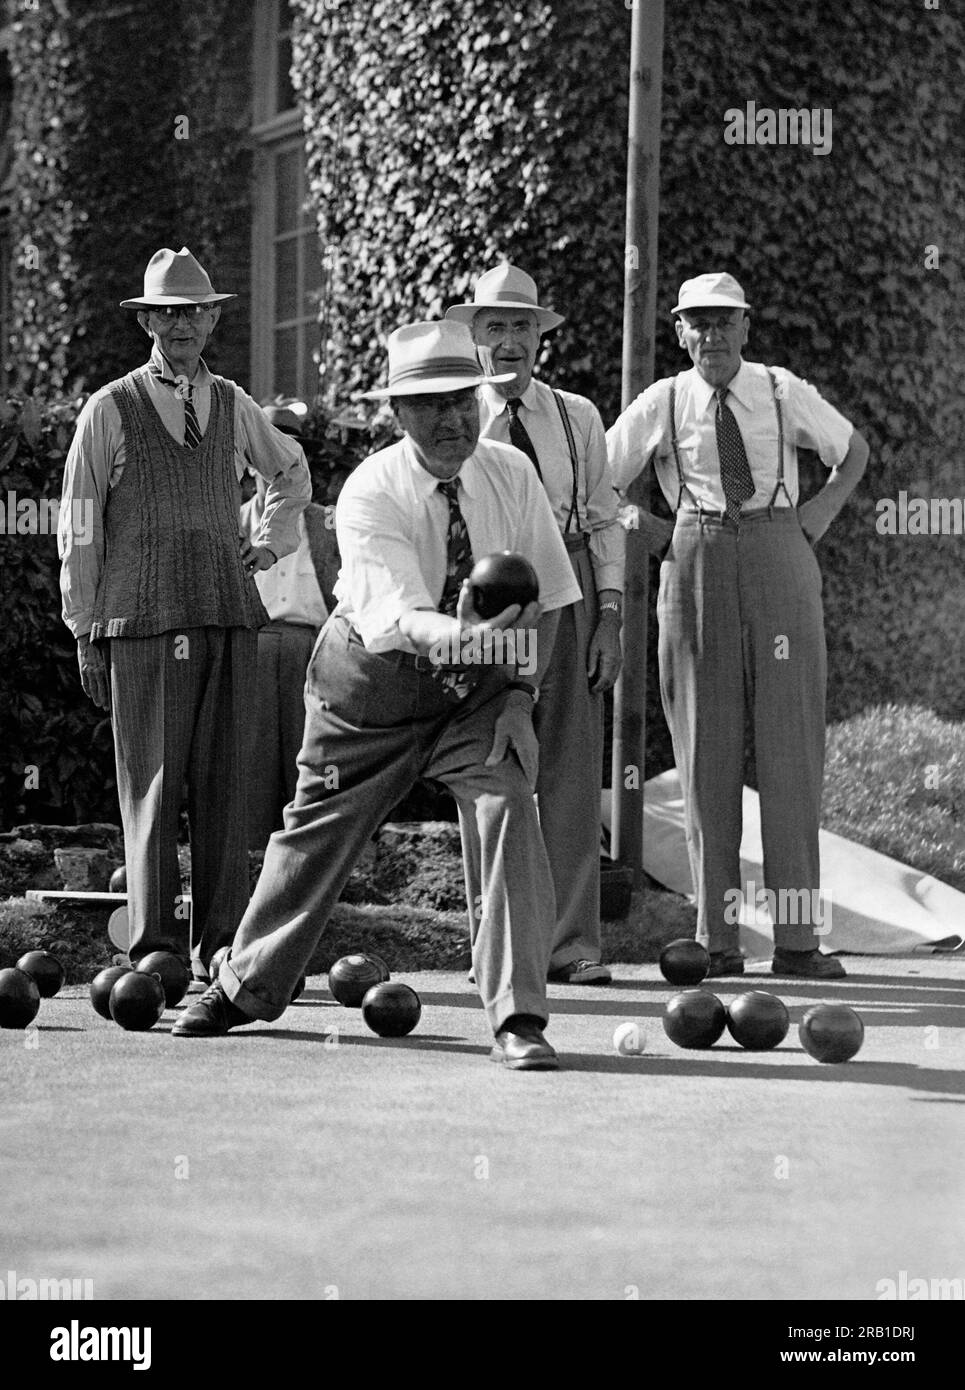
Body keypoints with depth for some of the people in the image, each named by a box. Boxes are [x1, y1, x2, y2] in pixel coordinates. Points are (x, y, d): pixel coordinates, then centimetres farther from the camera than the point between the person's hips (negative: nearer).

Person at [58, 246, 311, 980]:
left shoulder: (234, 405, 14)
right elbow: (79, 531, 3)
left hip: (229, 616, 4)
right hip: (142, 621, -4)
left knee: (225, 784, 2)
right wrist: (86, 634, 1)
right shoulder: (110, 410, 2)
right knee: (152, 784, -5)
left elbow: (292, 470, 35)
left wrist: (272, 540, 21)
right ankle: (155, 948, -1)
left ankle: (220, 946, 7)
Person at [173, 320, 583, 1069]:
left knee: (509, 811, -21)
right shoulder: (369, 494, -23)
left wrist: (521, 692, -12)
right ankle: (248, 987, 37)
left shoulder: (510, 474, -12)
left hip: (478, 687, 1)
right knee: (317, 830, 13)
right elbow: (394, 614, -37)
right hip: (373, 677, -1)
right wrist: (460, 635, -58)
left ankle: (518, 1018, -17)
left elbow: (546, 595, -1)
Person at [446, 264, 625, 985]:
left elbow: (605, 520, 10)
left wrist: (608, 617, 0)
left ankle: (575, 945, 1)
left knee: (573, 772, -1)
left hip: (569, 595, 1)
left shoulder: (577, 417, 12)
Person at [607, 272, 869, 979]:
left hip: (780, 561, 0)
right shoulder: (661, 404, 5)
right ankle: (718, 939, 3)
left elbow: (854, 449, 23)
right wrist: (650, 528, 3)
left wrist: (821, 514, 8)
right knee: (706, 747, -1)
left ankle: (798, 938, -2)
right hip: (695, 573, 0)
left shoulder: (785, 393, 7)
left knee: (792, 740, -3)